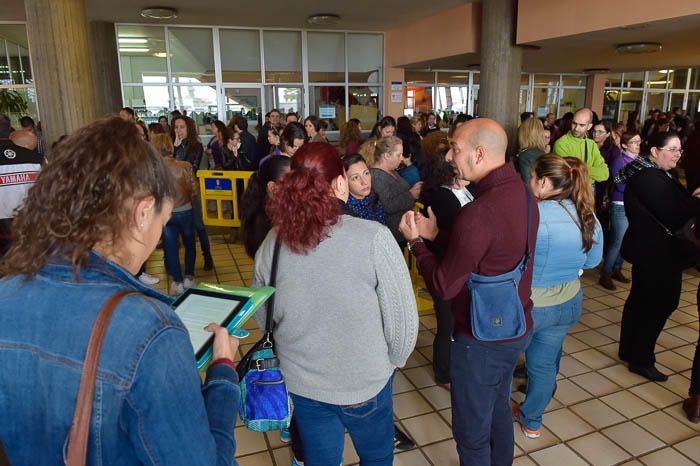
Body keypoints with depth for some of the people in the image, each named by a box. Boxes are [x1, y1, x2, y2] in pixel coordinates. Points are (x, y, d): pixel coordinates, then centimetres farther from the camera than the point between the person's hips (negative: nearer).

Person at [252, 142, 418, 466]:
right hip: (365, 382, -2)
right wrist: (393, 361, 2)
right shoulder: (373, 238, -25)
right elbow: (404, 319, -18)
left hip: (300, 382, 3)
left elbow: (263, 317, 0)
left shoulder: (272, 242, -14)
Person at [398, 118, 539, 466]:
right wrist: (436, 235, 2)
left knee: (472, 431, 13)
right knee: (498, 409, 29)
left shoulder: (479, 212, -31)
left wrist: (415, 242, -8)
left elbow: (444, 287, -21)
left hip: (481, 340, -9)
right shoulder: (521, 192, -1)